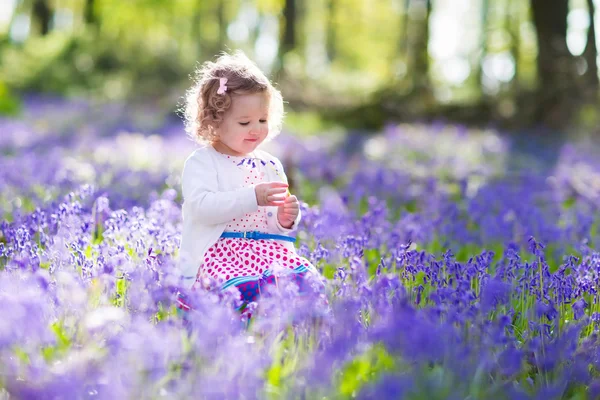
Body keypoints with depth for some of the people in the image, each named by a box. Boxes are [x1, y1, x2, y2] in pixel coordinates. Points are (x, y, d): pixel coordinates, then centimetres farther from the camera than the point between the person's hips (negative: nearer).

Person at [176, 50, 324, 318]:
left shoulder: (269, 166, 17)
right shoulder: (200, 163, 2)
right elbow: (202, 207, -17)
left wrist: (285, 219, -5)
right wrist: (253, 198, -24)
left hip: (267, 250, 5)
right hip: (218, 253, -5)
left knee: (306, 277, -24)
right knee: (237, 286, -37)